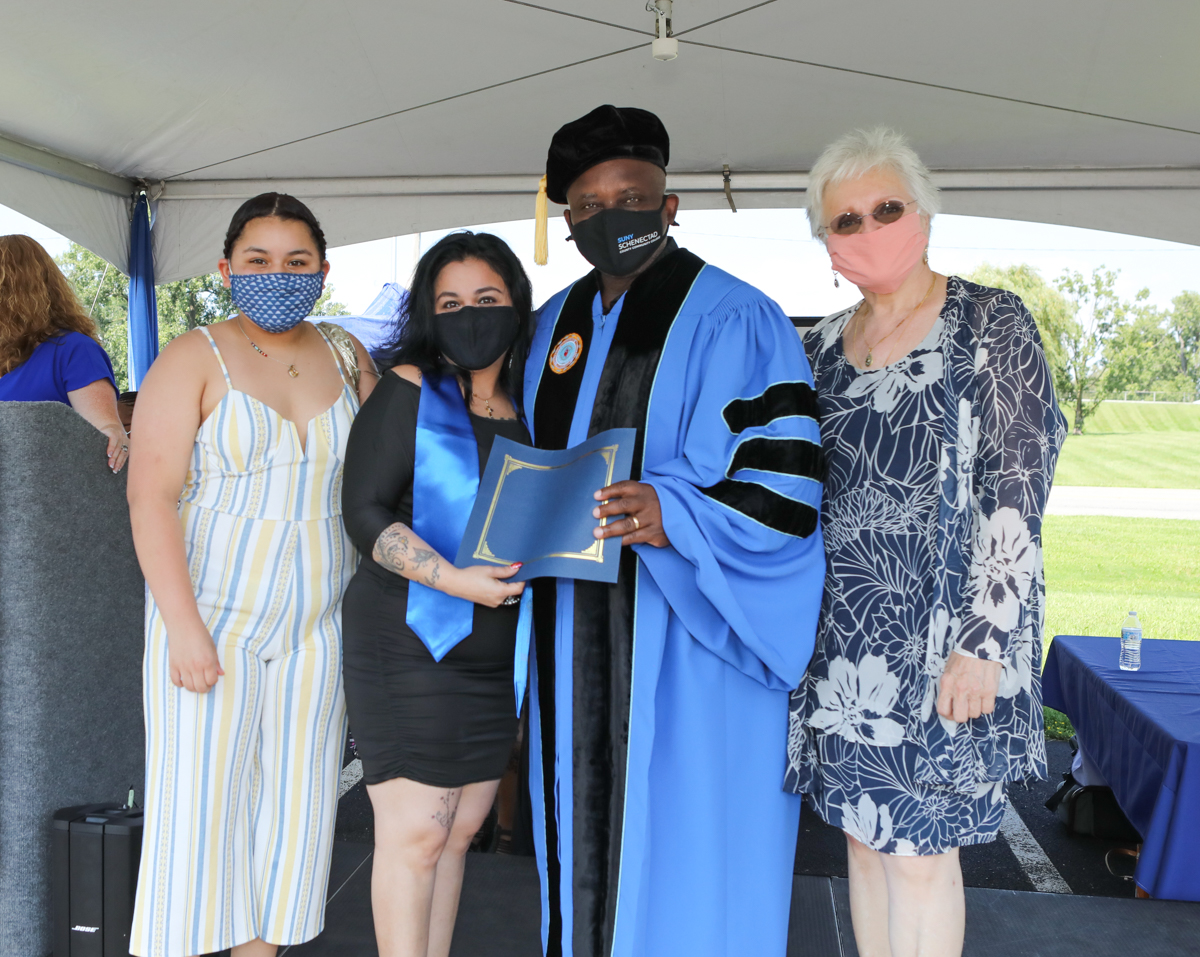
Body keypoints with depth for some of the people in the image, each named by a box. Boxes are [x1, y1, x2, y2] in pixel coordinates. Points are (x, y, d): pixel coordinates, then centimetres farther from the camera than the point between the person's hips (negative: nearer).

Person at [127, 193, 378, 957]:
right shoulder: (195, 360, -6)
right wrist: (182, 625, -19)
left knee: (293, 805, 11)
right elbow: (151, 496, -12)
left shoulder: (348, 358, 7)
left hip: (318, 628, 4)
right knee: (198, 803, 1)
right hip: (211, 619, -4)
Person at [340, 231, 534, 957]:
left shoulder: (531, 403, 10)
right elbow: (365, 512, -12)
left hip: (498, 649, 5)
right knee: (415, 832, -3)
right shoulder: (409, 392, -5)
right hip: (411, 644, -5)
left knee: (461, 829, 12)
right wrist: (454, 580, -22)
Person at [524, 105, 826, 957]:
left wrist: (671, 516, -31)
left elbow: (783, 486, -16)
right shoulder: (557, 322, 12)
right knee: (586, 812, 15)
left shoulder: (733, 320, -9)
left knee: (675, 822, 2)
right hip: (576, 625, 6)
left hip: (682, 628, -6)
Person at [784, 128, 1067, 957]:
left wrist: (983, 641, -16)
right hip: (843, 635, 5)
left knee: (918, 847, 0)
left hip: (938, 634, -5)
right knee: (866, 833, 13)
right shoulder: (822, 346, 11)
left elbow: (1017, 491, -10)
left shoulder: (991, 324, -4)